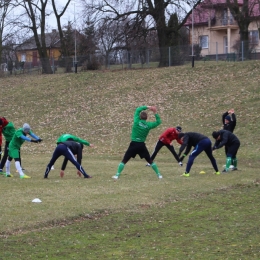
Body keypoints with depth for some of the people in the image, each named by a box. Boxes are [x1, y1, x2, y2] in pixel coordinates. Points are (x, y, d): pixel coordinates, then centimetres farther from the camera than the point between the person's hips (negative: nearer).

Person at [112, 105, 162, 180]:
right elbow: (158, 122, 13)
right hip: (142, 145, 2)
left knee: (124, 161, 3)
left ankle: (117, 175, -6)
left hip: (133, 144, -2)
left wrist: (147, 107, 7)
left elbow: (138, 109, 6)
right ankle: (158, 174, 16)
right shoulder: (148, 125, -2)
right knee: (150, 161, 15)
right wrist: (155, 113, 6)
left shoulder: (137, 122, -6)